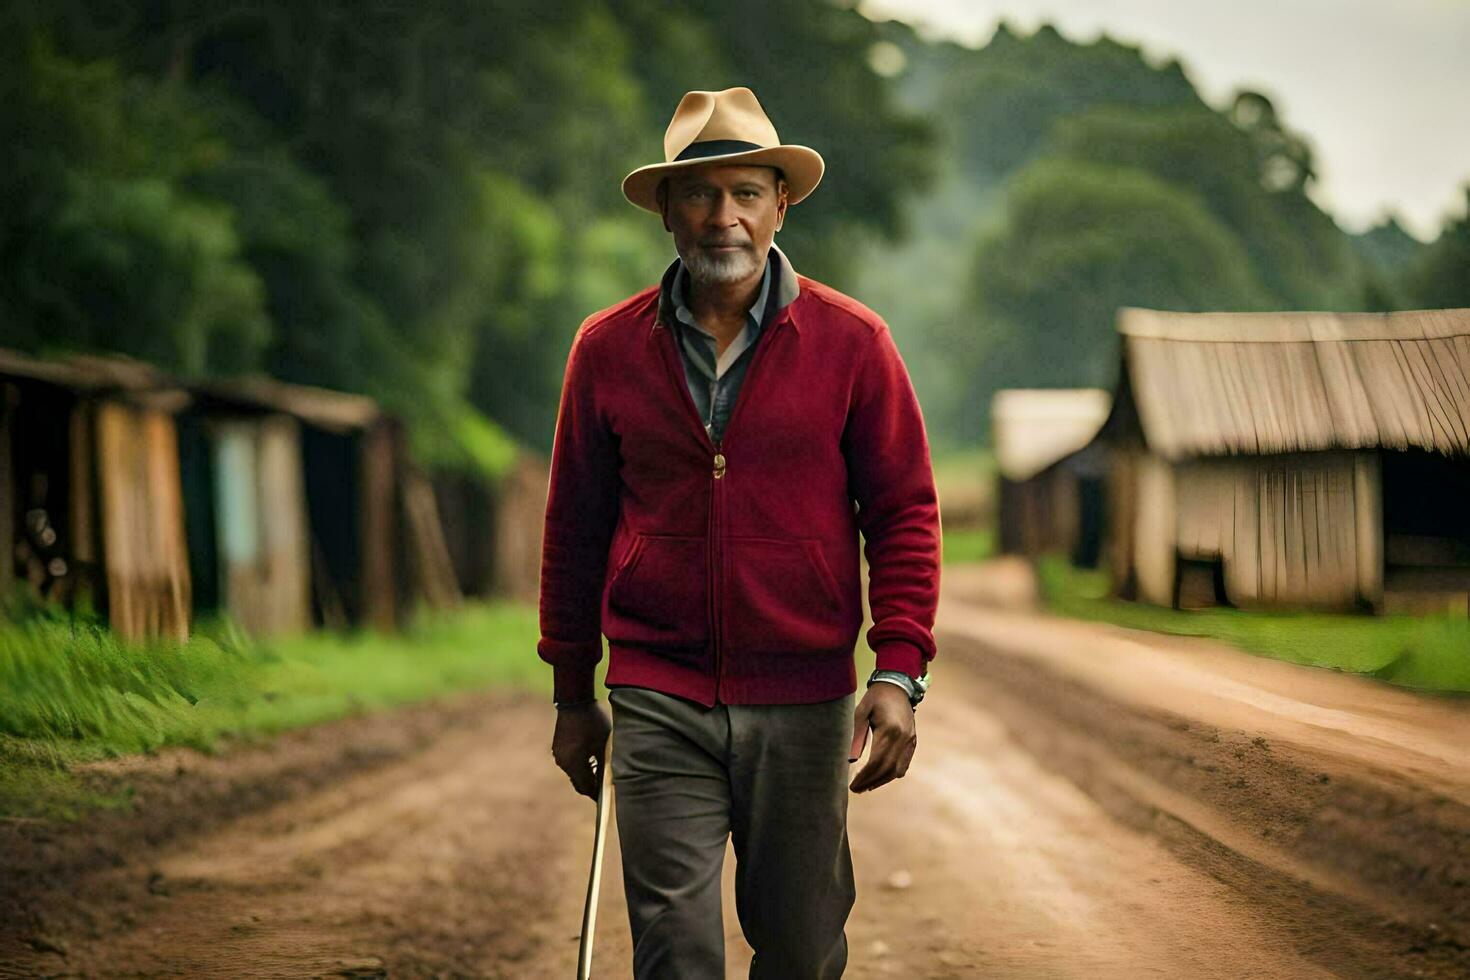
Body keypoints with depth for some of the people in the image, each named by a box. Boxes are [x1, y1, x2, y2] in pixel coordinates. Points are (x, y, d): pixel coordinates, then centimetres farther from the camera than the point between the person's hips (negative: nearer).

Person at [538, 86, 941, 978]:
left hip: (802, 702, 0)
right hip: (659, 705, 0)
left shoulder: (852, 343, 0)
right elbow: (576, 528, 12)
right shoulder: (608, 350, 4)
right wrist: (573, 695, 13)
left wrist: (899, 673, -9)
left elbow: (904, 513, 1)